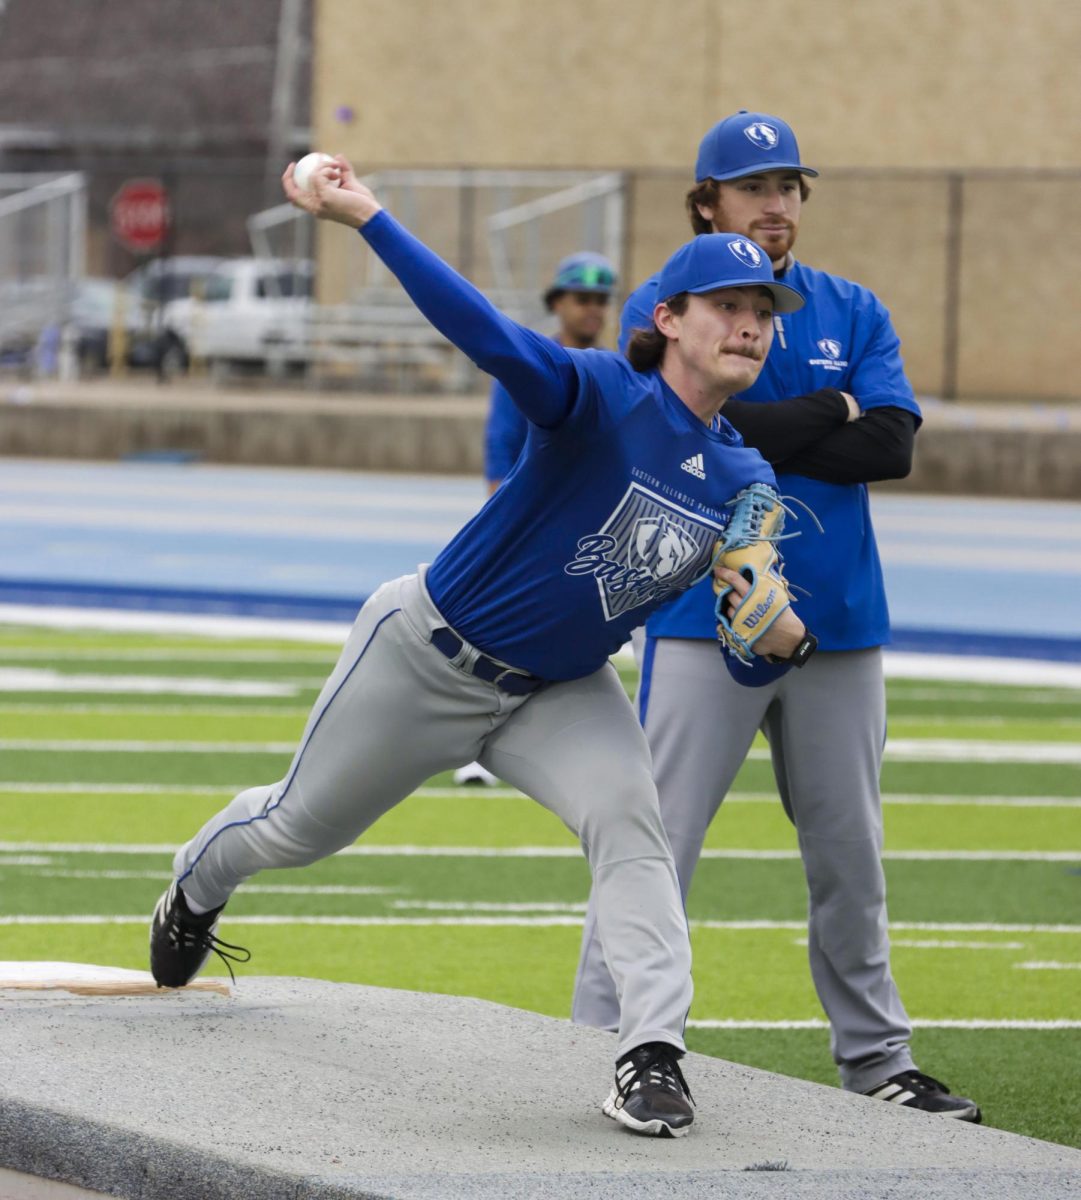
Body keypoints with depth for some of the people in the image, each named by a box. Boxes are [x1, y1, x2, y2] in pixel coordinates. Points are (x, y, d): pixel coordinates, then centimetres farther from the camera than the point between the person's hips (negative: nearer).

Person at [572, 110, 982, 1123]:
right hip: (706, 615, -4)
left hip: (838, 618, 4)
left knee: (850, 848, 10)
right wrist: (827, 414, -7)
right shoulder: (661, 307, 1)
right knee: (655, 841, -7)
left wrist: (755, 438, -10)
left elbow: (892, 443, -4)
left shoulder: (854, 313, 10)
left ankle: (876, 1059, 18)